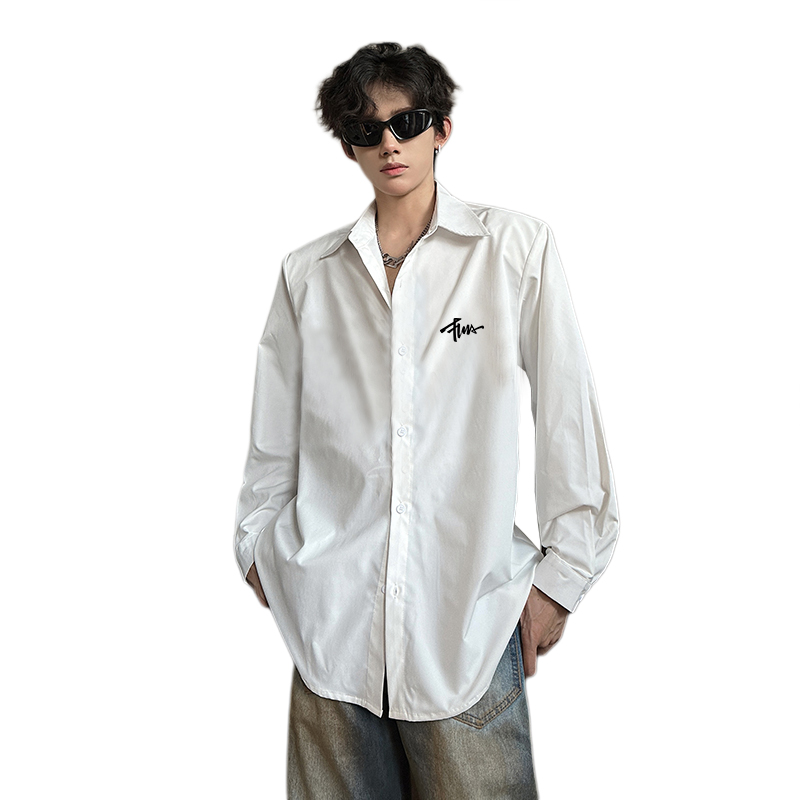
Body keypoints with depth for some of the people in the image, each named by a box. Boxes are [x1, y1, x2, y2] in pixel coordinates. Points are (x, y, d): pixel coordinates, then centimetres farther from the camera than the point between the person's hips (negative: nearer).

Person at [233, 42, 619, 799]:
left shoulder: (516, 247, 0)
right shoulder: (308, 271, 8)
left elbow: (566, 411, 0)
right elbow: (274, 433, 14)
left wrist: (561, 574, -1)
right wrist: (258, 545, 14)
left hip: (470, 604, -2)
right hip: (332, 612, 2)